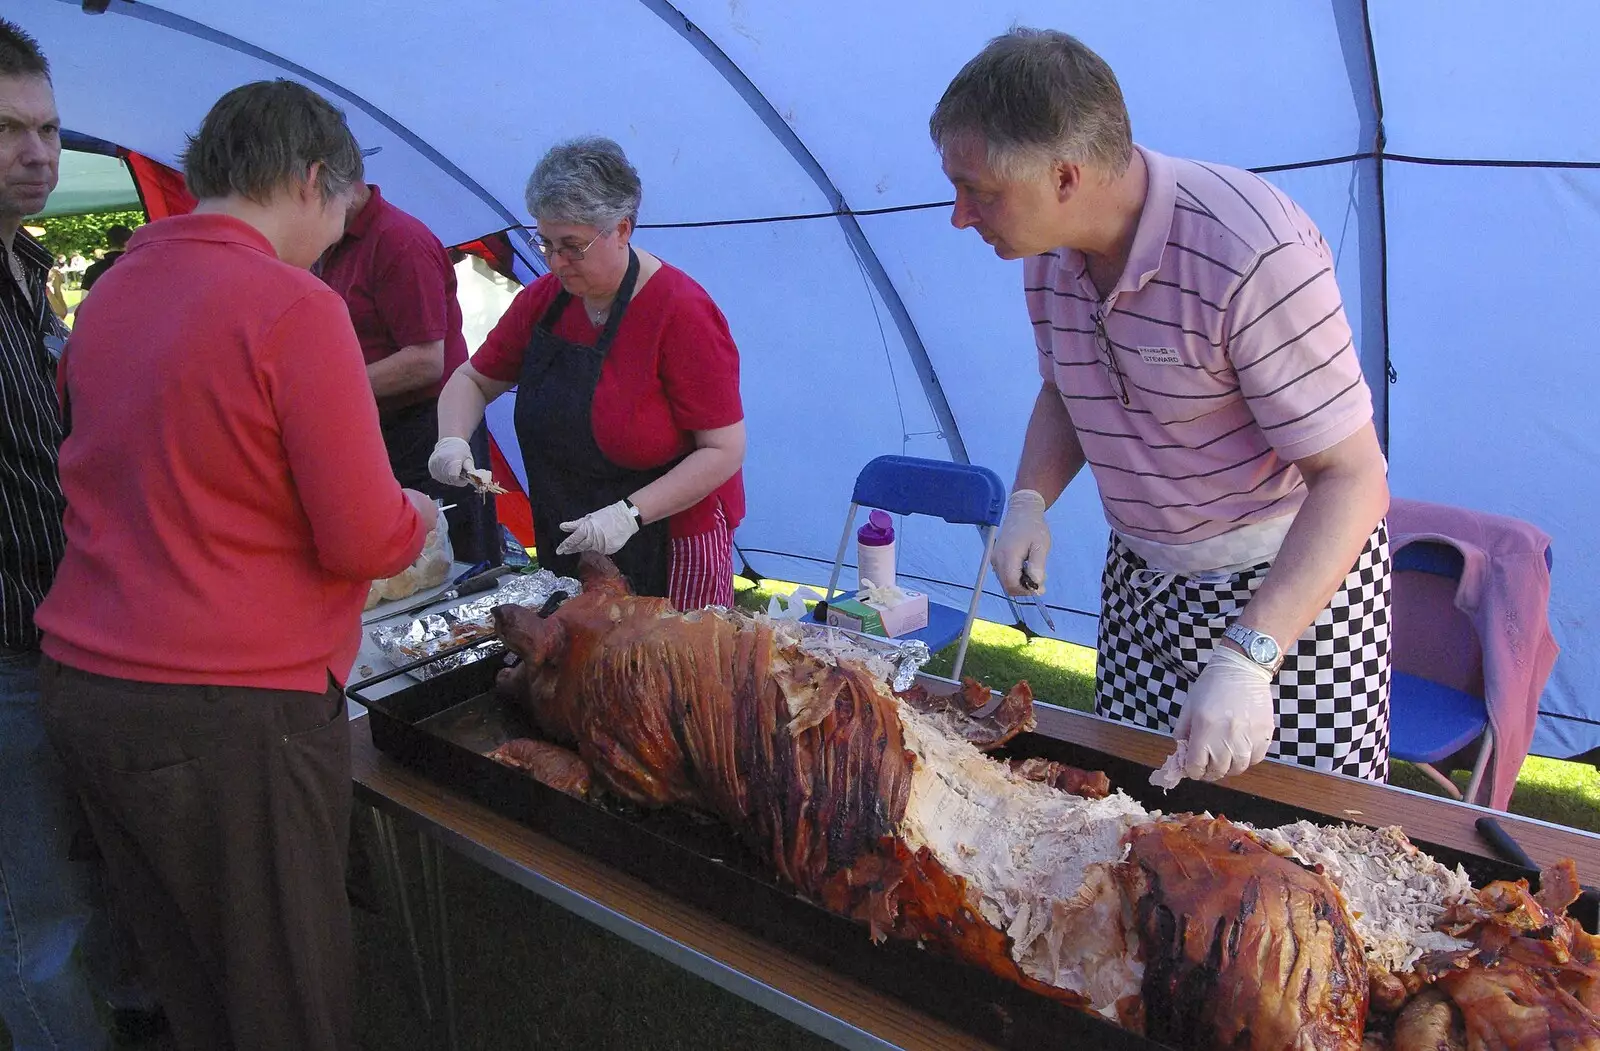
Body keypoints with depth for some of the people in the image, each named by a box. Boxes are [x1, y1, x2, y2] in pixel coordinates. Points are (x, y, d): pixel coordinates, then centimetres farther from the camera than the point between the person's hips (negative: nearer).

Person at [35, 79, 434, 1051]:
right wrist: (417, 514, 6)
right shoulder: (295, 306, -14)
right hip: (232, 715, -7)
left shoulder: (112, 290, 10)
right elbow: (366, 542, -16)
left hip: (81, 686, 8)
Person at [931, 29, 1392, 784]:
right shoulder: (1047, 253, -3)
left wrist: (1246, 658, -36)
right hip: (1139, 577, 7)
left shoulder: (1252, 252, -28)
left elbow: (1354, 480, -27)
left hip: (1295, 576, -6)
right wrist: (1030, 502, -6)